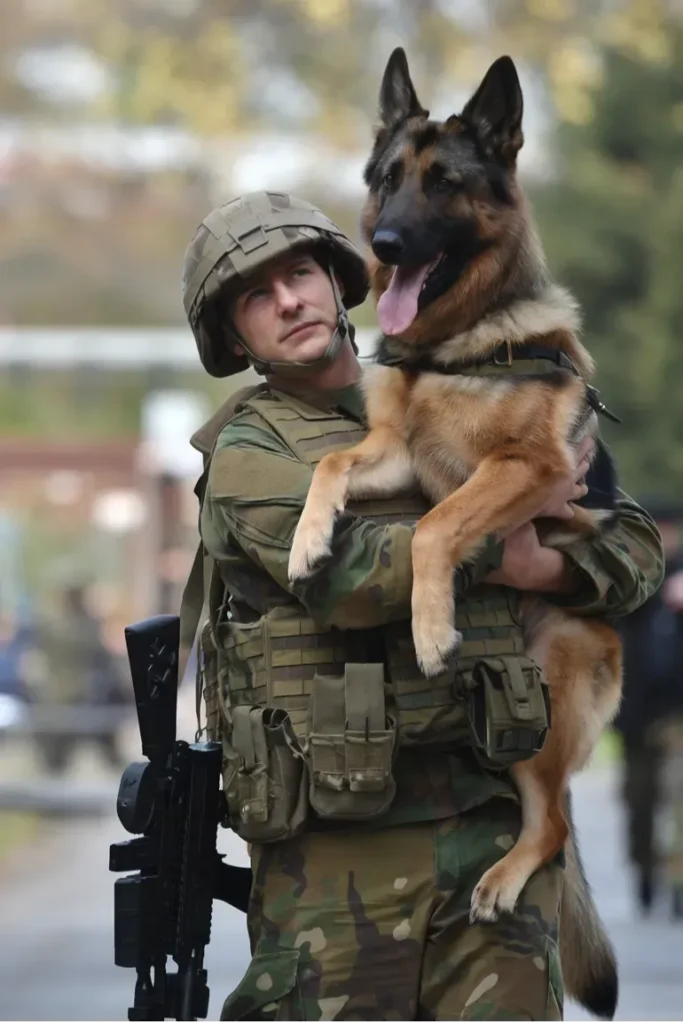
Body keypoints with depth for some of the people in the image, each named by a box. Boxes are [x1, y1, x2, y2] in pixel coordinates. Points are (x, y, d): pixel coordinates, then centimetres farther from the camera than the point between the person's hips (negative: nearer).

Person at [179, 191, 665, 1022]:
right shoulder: (248, 449, 3)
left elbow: (632, 544, 18)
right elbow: (349, 572, -16)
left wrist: (546, 568, -4)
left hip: (491, 822, 4)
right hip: (337, 843, -3)